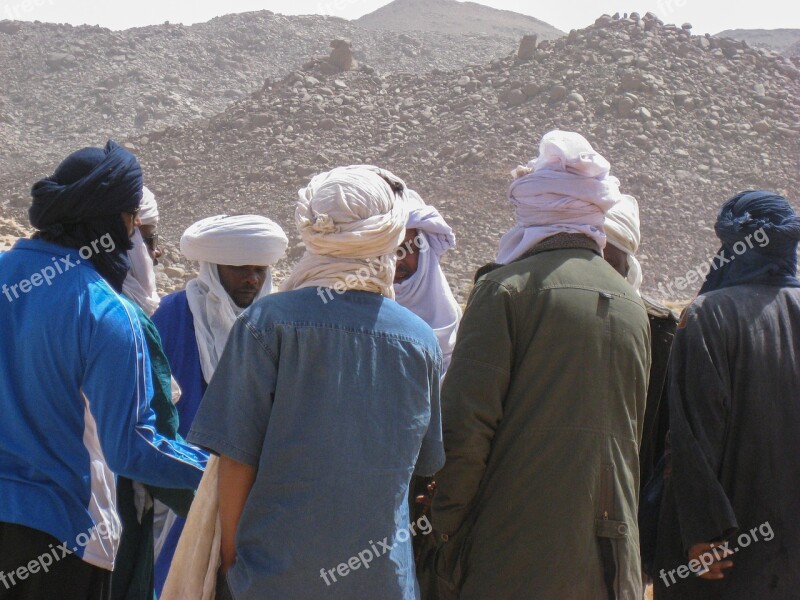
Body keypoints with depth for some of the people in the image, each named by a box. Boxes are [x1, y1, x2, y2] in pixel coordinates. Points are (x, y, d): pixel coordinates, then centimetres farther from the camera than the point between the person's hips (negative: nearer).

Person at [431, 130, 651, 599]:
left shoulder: (506, 287, -7)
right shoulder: (632, 305, 12)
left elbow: (465, 422, -13)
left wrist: (445, 522, -4)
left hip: (511, 549, -6)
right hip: (609, 556, 6)